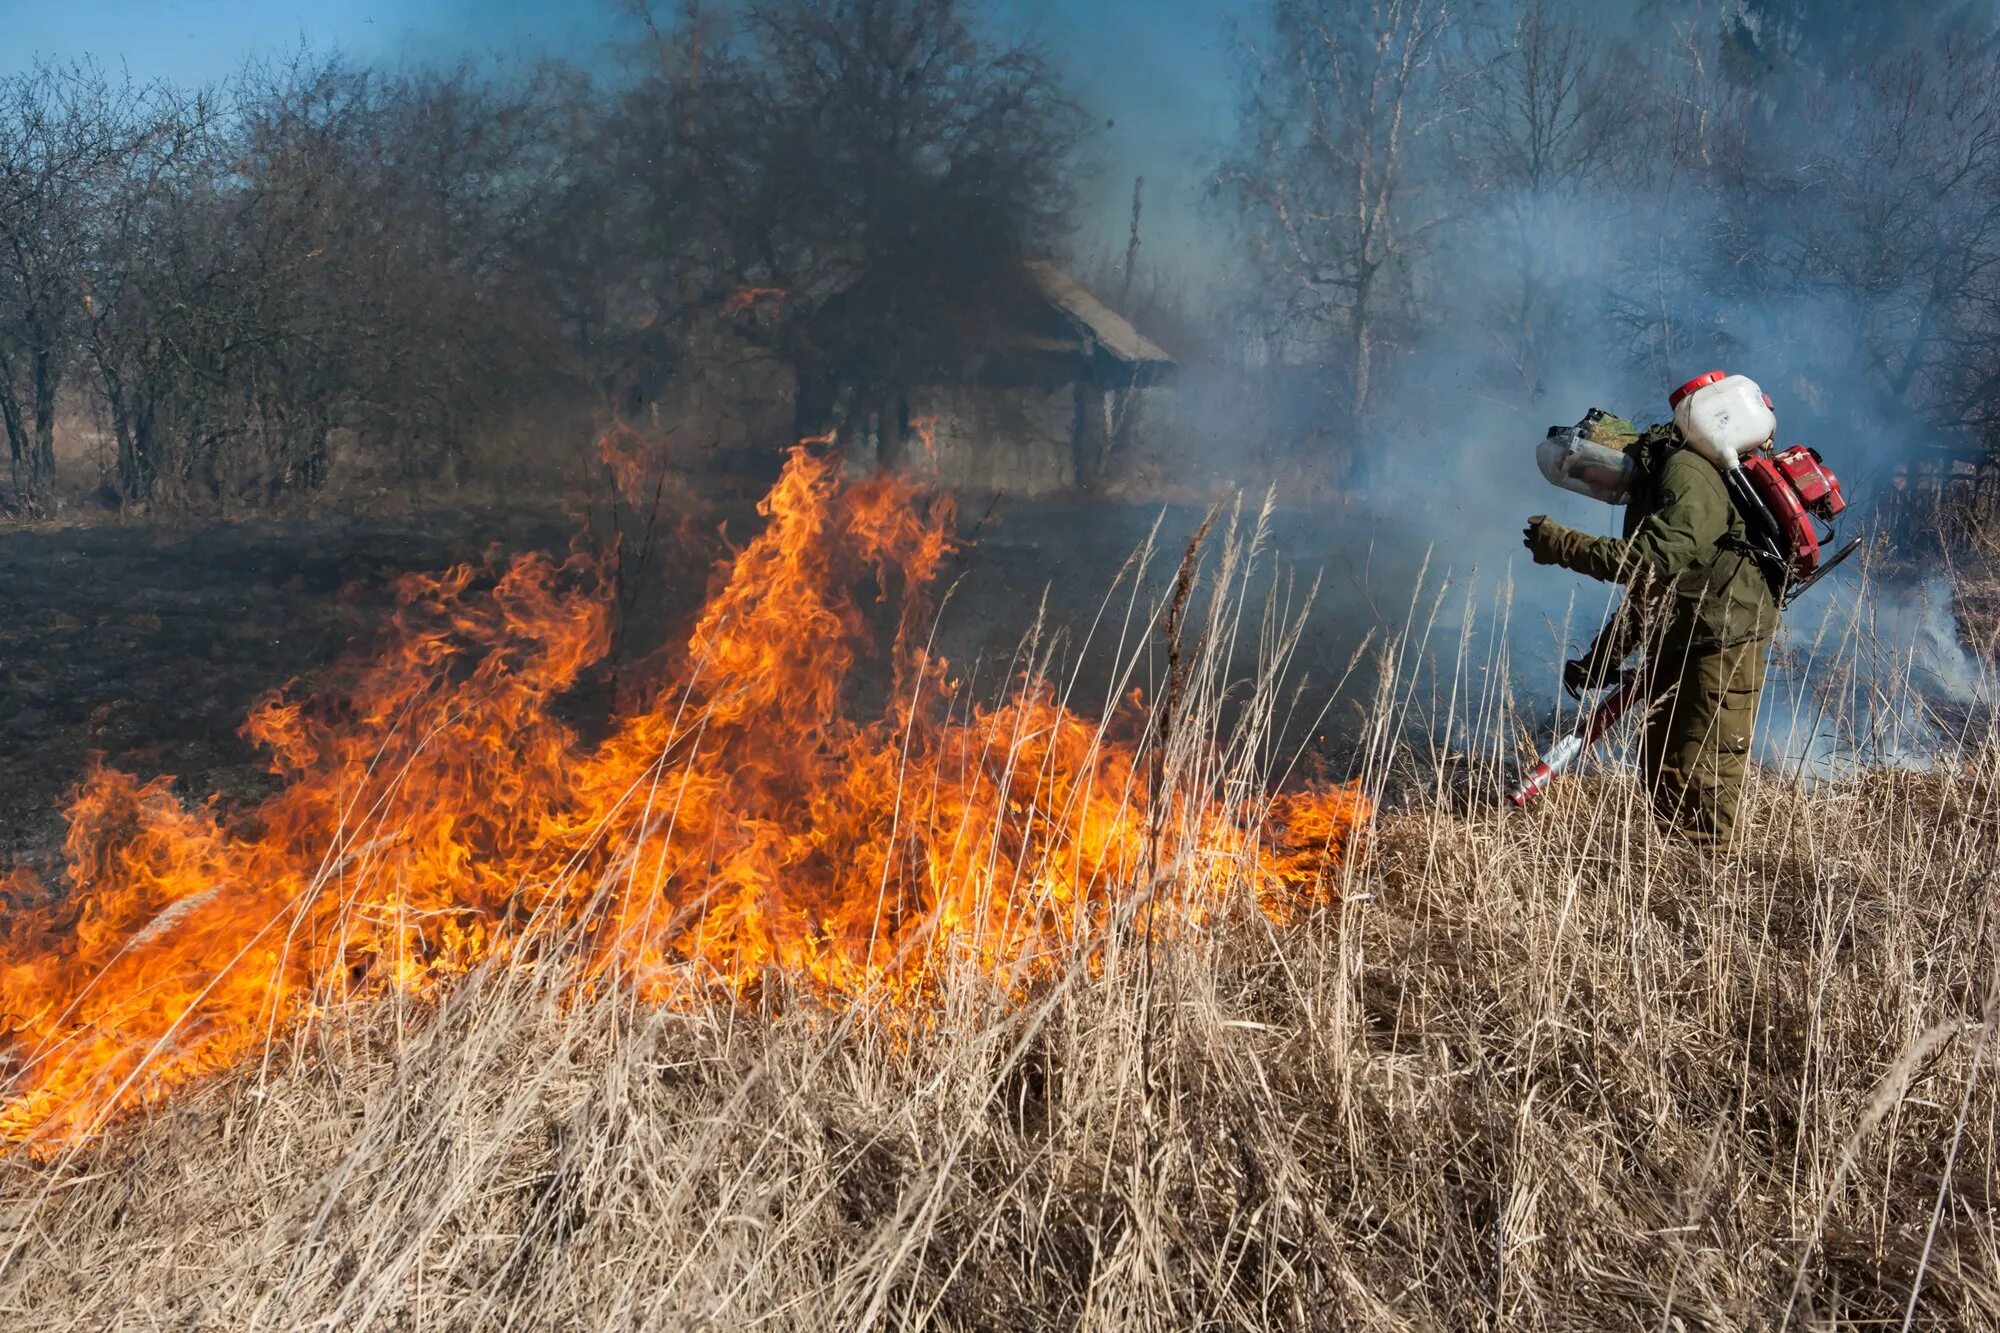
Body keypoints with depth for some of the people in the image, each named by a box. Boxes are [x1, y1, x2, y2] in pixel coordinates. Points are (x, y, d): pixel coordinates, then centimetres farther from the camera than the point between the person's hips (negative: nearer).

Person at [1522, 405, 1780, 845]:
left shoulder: (1686, 474, -15)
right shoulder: (1643, 494, 16)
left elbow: (1658, 559, -27)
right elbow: (1641, 592, 20)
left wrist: (1565, 545, -24)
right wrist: (1600, 660, 13)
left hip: (1725, 640, -10)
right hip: (1675, 644, 10)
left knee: (1705, 776, -11)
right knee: (1659, 765, 13)